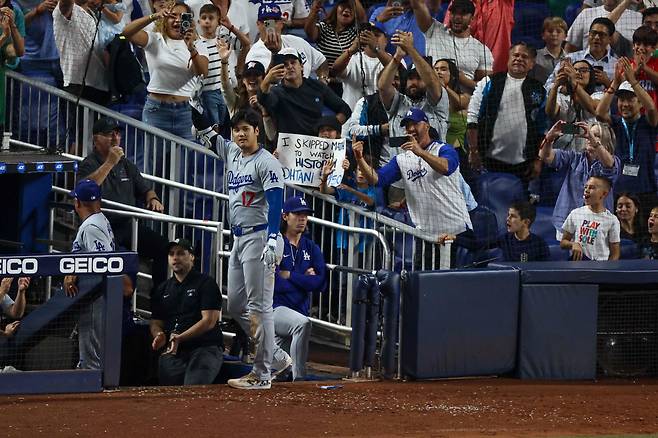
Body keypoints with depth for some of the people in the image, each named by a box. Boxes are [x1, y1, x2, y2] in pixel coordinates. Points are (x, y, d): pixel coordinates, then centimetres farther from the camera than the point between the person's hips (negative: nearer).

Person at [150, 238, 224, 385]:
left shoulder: (206, 283, 6)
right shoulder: (163, 289, 24)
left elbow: (209, 321, -5)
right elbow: (155, 322, 20)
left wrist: (180, 338, -17)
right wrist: (159, 335, -6)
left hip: (205, 347, -4)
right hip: (172, 351, 4)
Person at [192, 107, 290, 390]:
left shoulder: (267, 163, -11)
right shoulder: (232, 153, 14)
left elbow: (276, 203, -20)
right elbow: (207, 132, 24)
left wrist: (272, 241, -31)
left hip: (259, 237, -10)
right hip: (238, 239, 10)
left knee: (259, 306, -9)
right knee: (236, 306, 12)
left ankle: (262, 375, -8)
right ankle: (274, 357, 19)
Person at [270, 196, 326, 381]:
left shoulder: (311, 248, 11)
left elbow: (320, 283, -2)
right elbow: (272, 283, -15)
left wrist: (289, 275, -8)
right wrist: (304, 278, -8)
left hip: (300, 309, 7)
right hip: (274, 308, -7)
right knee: (303, 324, -34)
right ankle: (299, 379, -33)